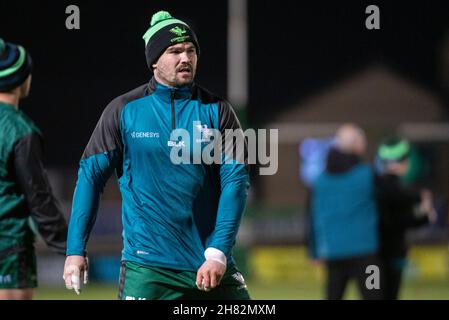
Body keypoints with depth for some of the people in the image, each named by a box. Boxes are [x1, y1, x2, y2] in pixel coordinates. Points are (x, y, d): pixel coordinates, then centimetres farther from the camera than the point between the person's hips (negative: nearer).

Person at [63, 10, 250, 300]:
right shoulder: (124, 110, 2)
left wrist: (218, 252, -12)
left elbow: (236, 179, -1)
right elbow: (91, 175, 4)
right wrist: (76, 250, -2)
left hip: (212, 265, 2)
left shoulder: (216, 110, 4)